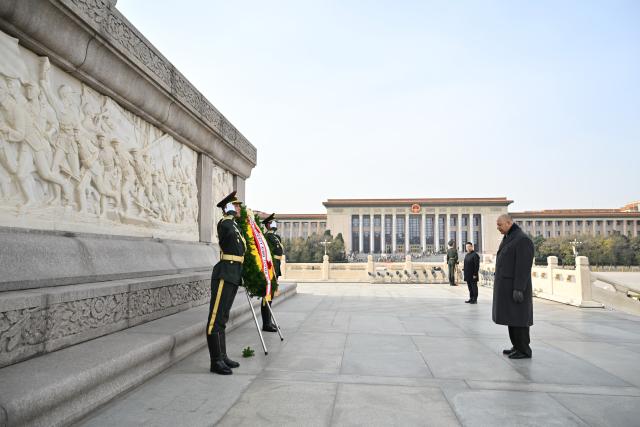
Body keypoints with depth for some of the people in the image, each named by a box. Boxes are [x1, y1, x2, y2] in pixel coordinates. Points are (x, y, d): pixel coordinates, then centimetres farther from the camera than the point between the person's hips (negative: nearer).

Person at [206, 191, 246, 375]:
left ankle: (222, 357, 22)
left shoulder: (236, 227, 19)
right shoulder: (224, 223, -7)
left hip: (234, 276, 10)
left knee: (222, 318, 14)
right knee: (216, 318, -5)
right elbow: (226, 230, -28)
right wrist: (230, 213, -11)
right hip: (224, 275, -10)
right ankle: (216, 361, -2)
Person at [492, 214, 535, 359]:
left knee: (518, 318, -3)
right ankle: (517, 346, 21)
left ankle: (524, 350, 6)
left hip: (516, 286, -10)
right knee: (511, 316, 13)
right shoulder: (508, 238, 14)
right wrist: (502, 286, 20)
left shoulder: (522, 239, -17)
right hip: (508, 285, 10)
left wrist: (518, 289, -24)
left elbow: (524, 266, -21)